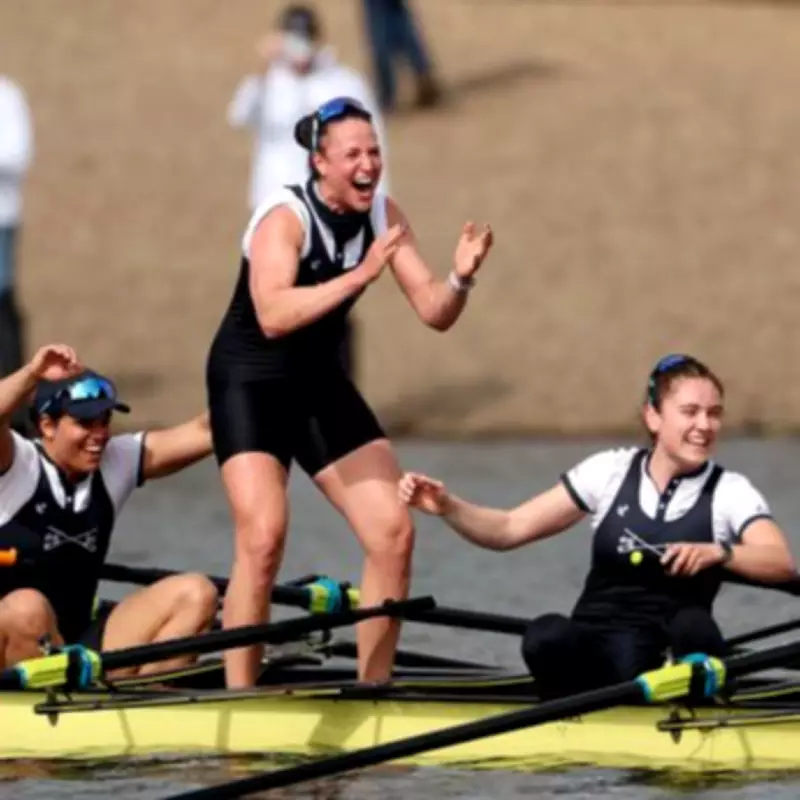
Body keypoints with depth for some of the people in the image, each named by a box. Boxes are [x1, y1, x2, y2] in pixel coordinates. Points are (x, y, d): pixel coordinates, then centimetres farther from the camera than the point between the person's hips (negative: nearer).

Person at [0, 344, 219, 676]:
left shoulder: (116, 461, 6)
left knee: (194, 594, -8)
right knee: (27, 608, -39)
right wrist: (33, 373, -42)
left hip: (77, 648, 6)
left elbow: (202, 434, -2)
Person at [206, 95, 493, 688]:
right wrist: (359, 276, -45)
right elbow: (273, 315, -38)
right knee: (263, 536, -22)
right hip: (251, 383, -7)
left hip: (320, 383, 7)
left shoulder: (383, 216, -3)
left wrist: (460, 278, -23)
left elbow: (434, 313, -2)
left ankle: (373, 690, 12)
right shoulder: (285, 217, -22)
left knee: (394, 534, 0)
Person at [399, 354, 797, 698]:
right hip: (592, 649, 1)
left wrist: (718, 552, -35)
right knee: (547, 637, -33)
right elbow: (510, 529, 5)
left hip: (666, 657, -1)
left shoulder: (729, 492, 0)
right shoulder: (611, 472, 5)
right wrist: (447, 507, -13)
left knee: (693, 626, -35)